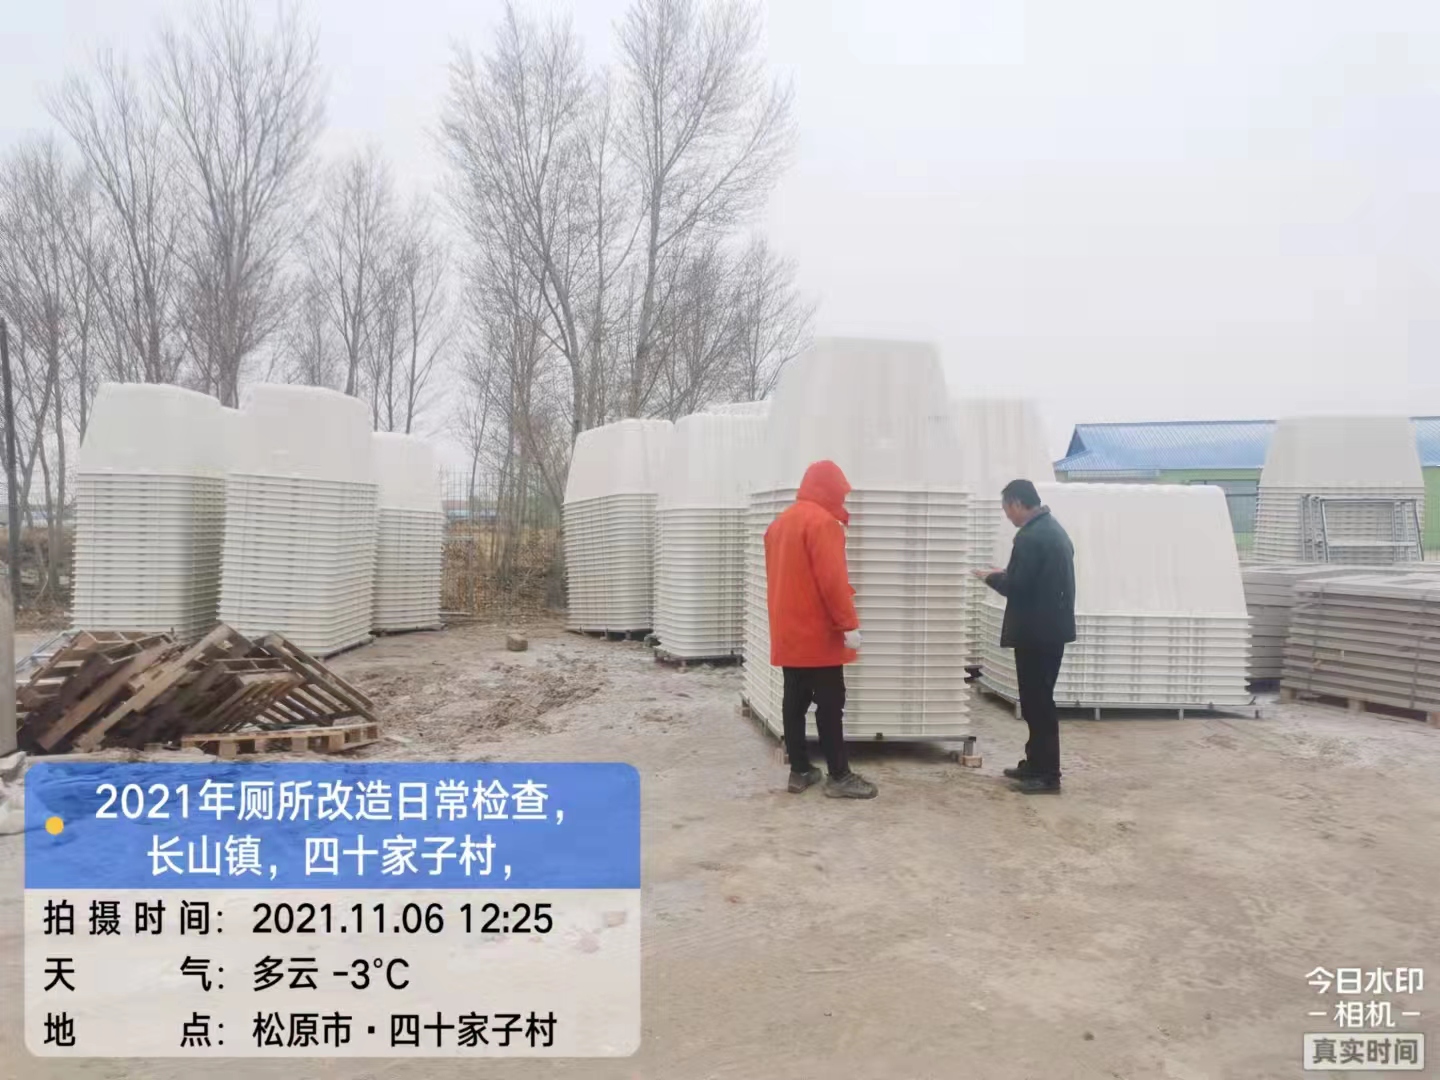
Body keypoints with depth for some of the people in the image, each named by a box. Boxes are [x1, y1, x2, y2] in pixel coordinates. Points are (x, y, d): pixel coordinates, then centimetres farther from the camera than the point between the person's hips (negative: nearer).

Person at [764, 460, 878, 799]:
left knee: (794, 701, 10)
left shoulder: (780, 522, 14)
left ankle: (800, 771, 14)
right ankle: (839, 776, 2)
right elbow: (833, 579, -20)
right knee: (830, 703, -3)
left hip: (788, 631, 8)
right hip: (818, 632, -8)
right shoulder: (822, 521, -14)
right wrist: (849, 624, -17)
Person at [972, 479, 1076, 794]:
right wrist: (1005, 575, 17)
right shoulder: (1054, 529, 14)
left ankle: (1048, 774, 2)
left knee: (1037, 702, -3)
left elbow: (1017, 586, -21)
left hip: (1037, 631, -10)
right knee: (1039, 699, 16)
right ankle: (1037, 763, 25)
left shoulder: (1030, 537, -19)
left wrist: (992, 577, -3)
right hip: (1052, 626, 10)